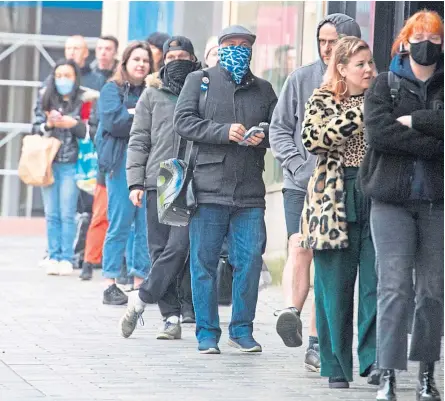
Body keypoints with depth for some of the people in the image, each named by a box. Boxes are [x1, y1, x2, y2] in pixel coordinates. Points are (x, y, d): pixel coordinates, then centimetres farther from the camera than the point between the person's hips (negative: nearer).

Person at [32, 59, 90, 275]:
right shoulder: (46, 99, 9)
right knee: (51, 214, 4)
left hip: (71, 165, -3)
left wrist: (74, 124, -17)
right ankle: (53, 257, 9)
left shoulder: (84, 100, 1)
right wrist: (48, 125, -10)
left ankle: (66, 258, 2)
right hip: (48, 162, 3)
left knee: (67, 214, -3)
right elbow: (35, 129, 9)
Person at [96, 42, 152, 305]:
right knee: (120, 222, -5)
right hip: (122, 161, -3)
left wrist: (132, 114, -7)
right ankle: (111, 284, -1)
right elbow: (114, 121, -9)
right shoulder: (113, 90, 7)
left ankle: (141, 279, 4)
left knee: (147, 223, -2)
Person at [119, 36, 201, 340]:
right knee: (160, 249, 0)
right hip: (158, 181, 2)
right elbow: (139, 140, 12)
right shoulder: (153, 95, 13)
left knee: (179, 246, -15)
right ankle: (172, 317, 4)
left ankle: (141, 298, -4)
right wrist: (135, 181, 2)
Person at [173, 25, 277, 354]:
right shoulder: (199, 81, 8)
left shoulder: (263, 89, 17)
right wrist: (225, 131, -15)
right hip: (209, 187, -2)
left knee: (251, 260, -2)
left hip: (250, 191, 2)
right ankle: (207, 333, 8)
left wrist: (262, 137, -5)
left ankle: (242, 329, 10)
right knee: (205, 262, 0)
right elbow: (184, 121, -4)